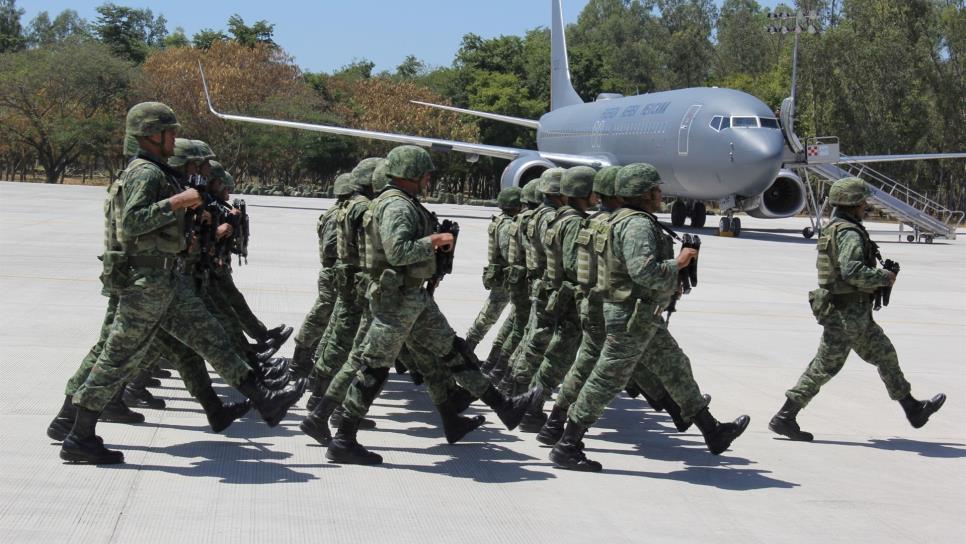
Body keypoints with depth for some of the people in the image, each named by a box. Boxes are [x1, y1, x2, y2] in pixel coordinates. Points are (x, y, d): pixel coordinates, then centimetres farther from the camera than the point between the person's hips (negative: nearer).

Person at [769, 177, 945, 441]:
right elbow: (852, 270, -31)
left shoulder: (833, 229, 14)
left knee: (884, 354, 15)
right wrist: (884, 278, -17)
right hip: (847, 313, -11)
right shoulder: (850, 233, -18)